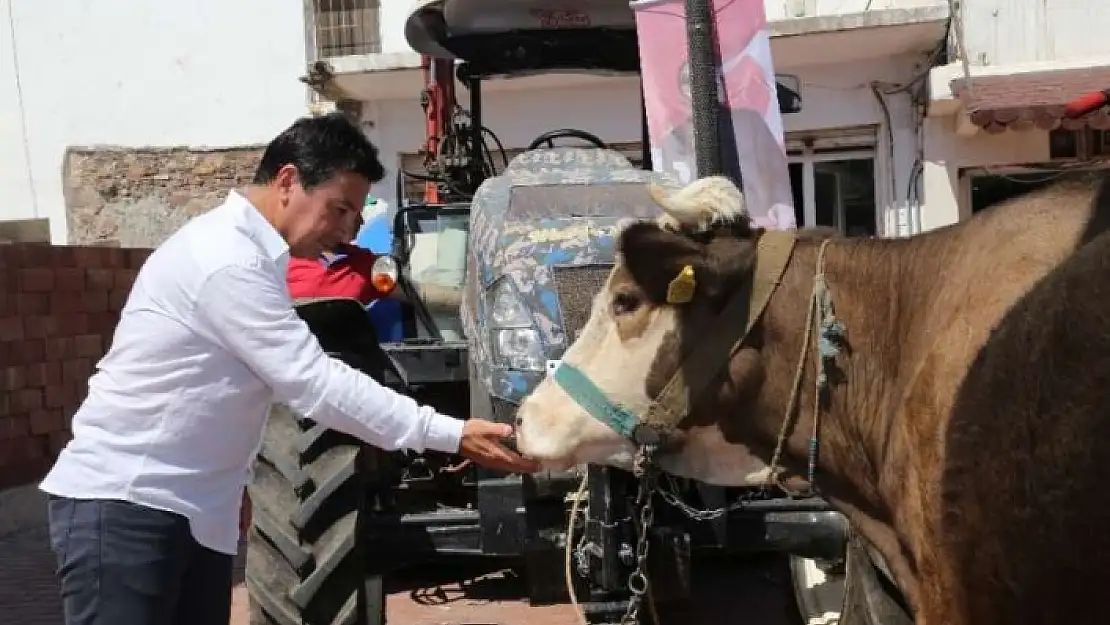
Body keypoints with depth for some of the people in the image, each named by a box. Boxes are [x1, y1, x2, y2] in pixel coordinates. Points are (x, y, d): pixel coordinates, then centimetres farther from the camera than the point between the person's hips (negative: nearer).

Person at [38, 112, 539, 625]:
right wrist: (452, 435, -24)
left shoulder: (245, 250, 11)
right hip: (122, 505, -9)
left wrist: (232, 482, 21)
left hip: (191, 507, 10)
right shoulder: (229, 260, -21)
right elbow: (315, 384, -25)